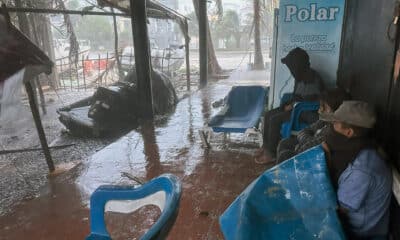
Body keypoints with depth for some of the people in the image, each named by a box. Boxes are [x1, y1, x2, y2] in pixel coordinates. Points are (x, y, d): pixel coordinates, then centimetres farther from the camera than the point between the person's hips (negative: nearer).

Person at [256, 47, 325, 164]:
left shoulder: (312, 81, -24)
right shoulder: (301, 76, 5)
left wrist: (291, 106, -12)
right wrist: (287, 105, -2)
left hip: (307, 113, -10)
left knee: (275, 119, -22)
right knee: (268, 115, -1)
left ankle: (270, 153, -10)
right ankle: (266, 146, 4)